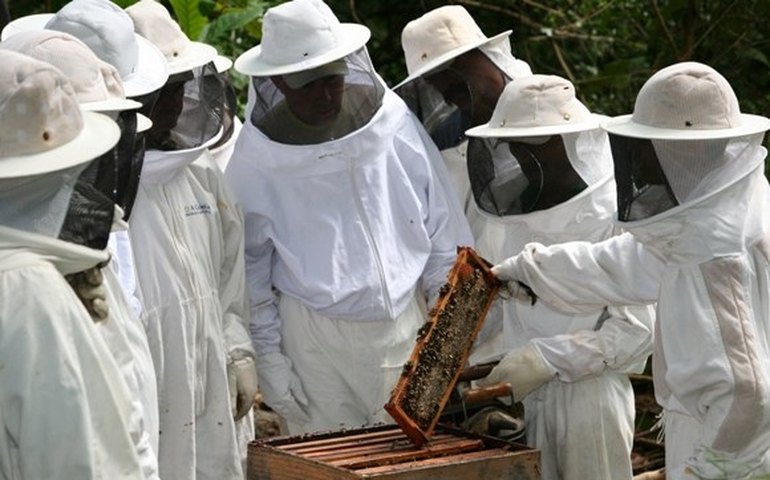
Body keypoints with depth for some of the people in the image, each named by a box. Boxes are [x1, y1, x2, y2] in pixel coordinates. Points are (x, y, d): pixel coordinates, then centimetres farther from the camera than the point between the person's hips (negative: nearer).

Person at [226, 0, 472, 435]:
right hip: (318, 337, -2)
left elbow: (440, 222, 7)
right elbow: (249, 268, 0)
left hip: (406, 324, 2)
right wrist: (269, 358, -2)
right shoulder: (258, 156, -7)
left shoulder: (394, 121, -2)